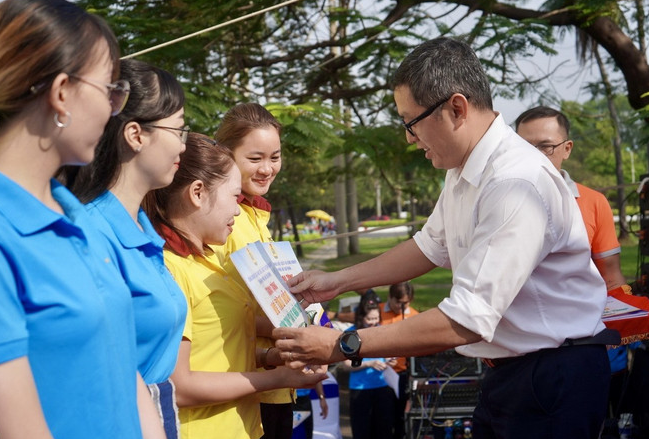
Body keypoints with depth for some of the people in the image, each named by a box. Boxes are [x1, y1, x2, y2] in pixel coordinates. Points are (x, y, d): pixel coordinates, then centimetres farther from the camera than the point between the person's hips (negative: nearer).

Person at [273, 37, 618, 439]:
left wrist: (343, 346, -26)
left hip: (554, 378, -9)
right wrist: (338, 281, 14)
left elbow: (466, 322, -30)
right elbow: (432, 246, 20)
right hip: (508, 371, 9)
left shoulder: (516, 184, -27)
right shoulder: (464, 168, 4)